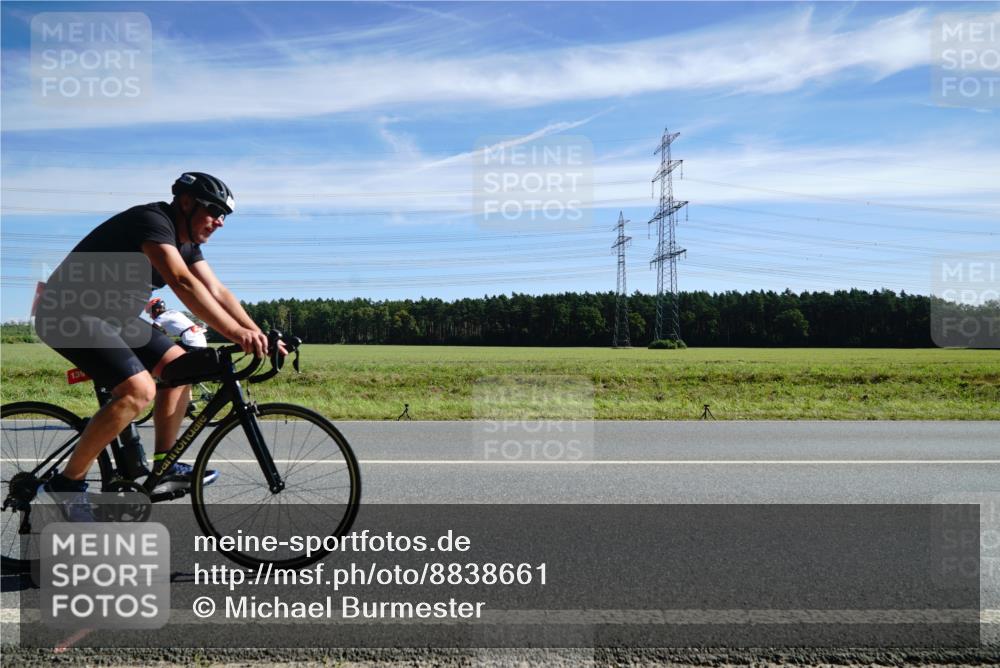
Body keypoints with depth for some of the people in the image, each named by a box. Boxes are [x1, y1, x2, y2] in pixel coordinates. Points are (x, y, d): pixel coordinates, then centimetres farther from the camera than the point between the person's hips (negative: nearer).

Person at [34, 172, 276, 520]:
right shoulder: (153, 221, -23)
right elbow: (182, 283, -37)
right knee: (139, 389, -23)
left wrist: (258, 334, -11)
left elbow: (217, 292, 2)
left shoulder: (186, 242, 6)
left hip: (114, 316, 10)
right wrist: (236, 332, -44)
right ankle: (68, 481, -9)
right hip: (70, 313, -10)